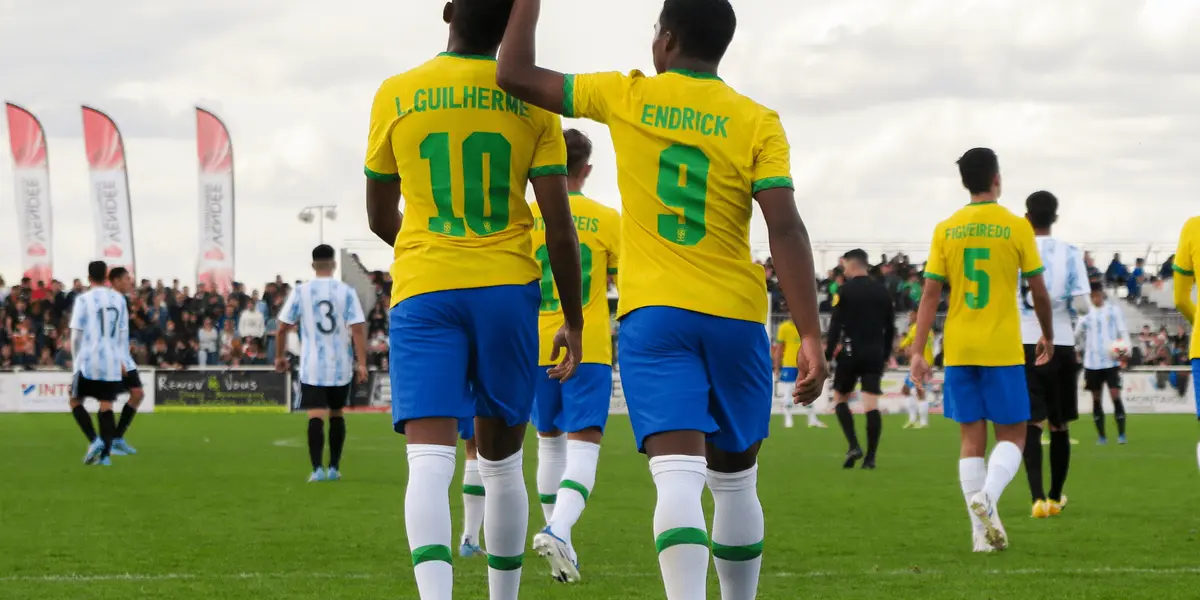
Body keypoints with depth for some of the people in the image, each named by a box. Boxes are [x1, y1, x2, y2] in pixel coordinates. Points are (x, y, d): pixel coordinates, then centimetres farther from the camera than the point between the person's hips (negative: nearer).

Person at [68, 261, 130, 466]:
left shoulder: (84, 299, -5)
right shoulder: (119, 299, 7)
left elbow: (76, 334, -5)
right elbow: (124, 333, 11)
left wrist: (76, 360, 7)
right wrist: (122, 359, 18)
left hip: (88, 360, -3)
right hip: (112, 362, 4)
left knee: (76, 401, 10)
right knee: (106, 405, 6)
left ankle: (94, 440, -10)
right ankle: (106, 453, -3)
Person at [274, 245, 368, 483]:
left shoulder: (301, 291, -1)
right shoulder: (346, 291, -2)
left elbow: (283, 327, 1)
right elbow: (358, 328, -9)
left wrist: (280, 355, 15)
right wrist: (362, 363, -7)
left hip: (312, 367, -1)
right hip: (341, 366, 1)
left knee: (316, 416, -7)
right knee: (337, 414, 17)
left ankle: (318, 468, -21)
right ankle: (334, 468, 21)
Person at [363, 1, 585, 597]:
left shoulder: (397, 96, 3)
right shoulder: (530, 101, 1)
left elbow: (380, 218, 12)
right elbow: (559, 225, -1)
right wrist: (573, 320, 9)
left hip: (423, 291, -1)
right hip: (508, 289, 1)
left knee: (429, 459, -13)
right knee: (501, 463, 15)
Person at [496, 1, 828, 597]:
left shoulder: (627, 98, 2)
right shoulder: (758, 122, 1)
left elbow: (514, 75, 6)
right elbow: (785, 229, -9)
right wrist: (811, 337, -12)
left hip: (652, 314, -1)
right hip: (736, 317, 1)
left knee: (678, 477, -15)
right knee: (734, 482, 17)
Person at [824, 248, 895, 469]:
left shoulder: (846, 290, -5)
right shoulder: (882, 291, 9)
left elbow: (835, 326, -9)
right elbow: (890, 327, 13)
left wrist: (827, 355, -6)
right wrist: (885, 355, 20)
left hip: (851, 353, -4)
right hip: (875, 355, 4)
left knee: (840, 398, 12)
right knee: (872, 405, 0)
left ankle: (854, 446, -5)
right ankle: (870, 457, -5)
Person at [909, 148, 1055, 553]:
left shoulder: (945, 230, 3)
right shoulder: (1016, 227, -3)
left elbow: (930, 294, 0)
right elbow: (1038, 291, 2)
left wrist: (918, 351, 1)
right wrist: (1048, 336, 18)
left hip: (958, 351, 3)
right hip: (1003, 350, -3)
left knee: (972, 439, 7)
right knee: (1012, 435, 6)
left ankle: (982, 532, 3)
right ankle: (987, 496, -21)